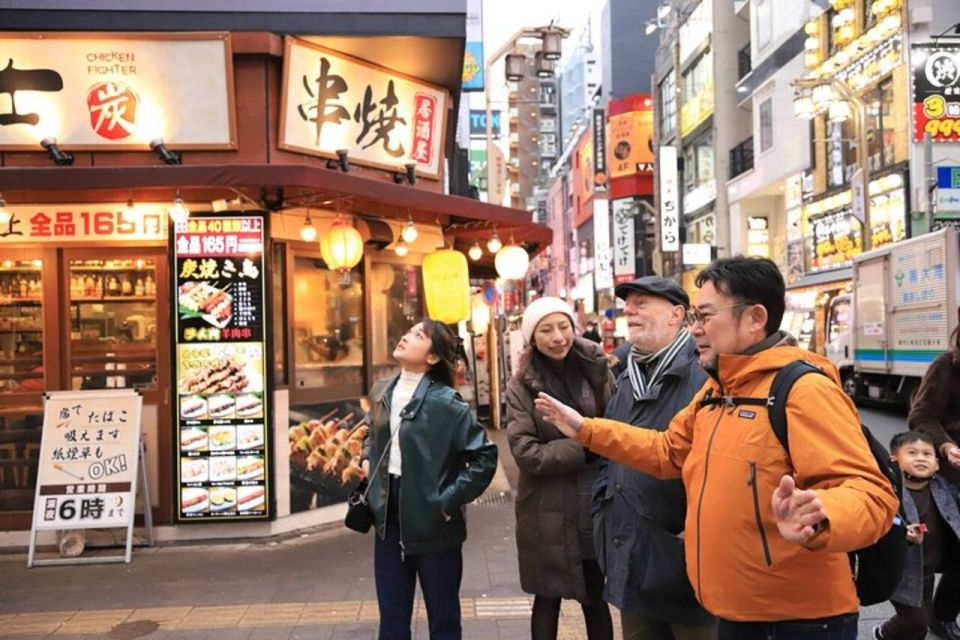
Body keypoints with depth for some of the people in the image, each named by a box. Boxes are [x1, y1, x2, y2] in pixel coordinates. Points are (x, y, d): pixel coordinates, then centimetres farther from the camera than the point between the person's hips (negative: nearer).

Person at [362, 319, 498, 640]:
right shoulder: (381, 393, 4)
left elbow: (485, 456, -16)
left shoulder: (446, 402, -15)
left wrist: (449, 501, -17)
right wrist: (367, 459, 8)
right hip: (388, 516, 6)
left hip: (432, 521, -5)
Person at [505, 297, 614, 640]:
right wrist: (587, 448, -15)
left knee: (595, 598, 14)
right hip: (547, 511, -1)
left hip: (594, 506, 2)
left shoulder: (596, 370, -1)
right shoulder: (521, 385, -6)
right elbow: (525, 452, -13)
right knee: (547, 599, 13)